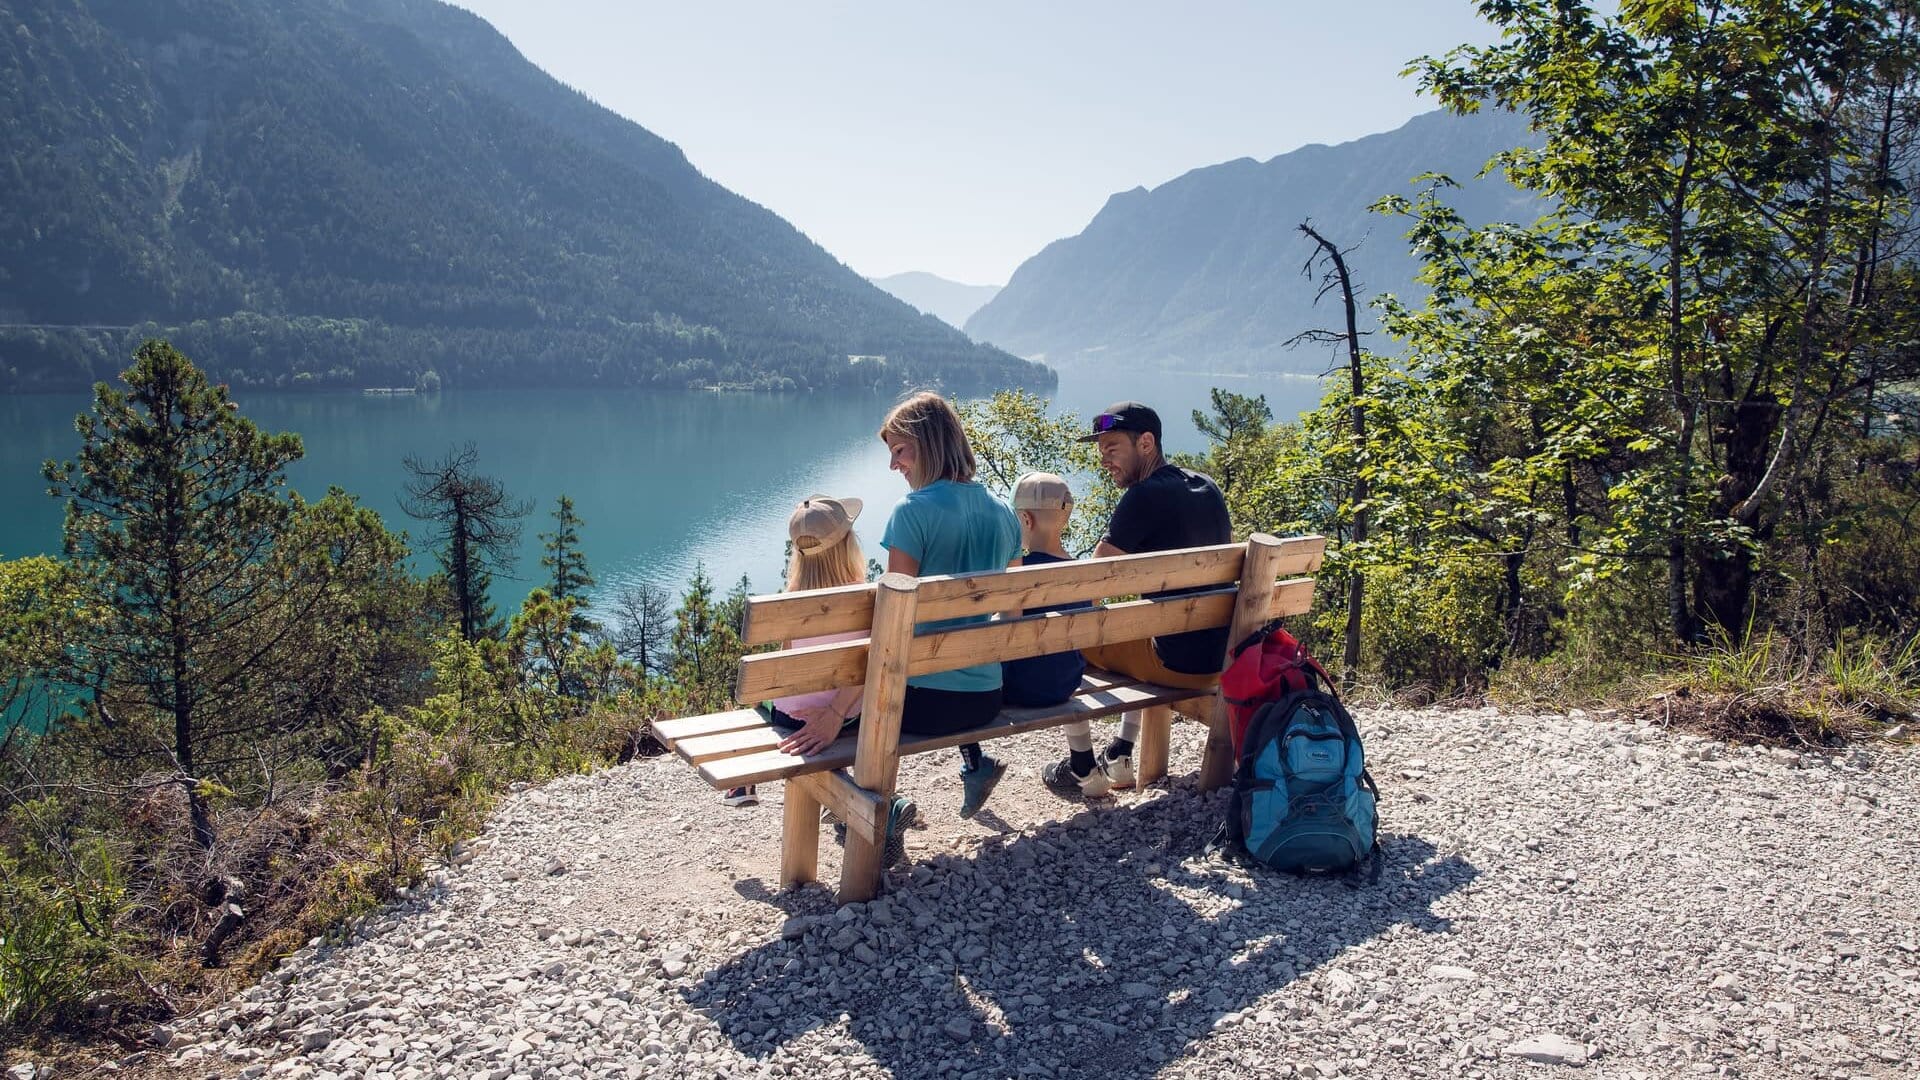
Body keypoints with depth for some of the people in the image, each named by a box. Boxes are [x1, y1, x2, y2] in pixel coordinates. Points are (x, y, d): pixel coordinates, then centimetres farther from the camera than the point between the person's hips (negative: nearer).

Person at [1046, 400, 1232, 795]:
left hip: (1177, 663, -8)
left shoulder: (1145, 497, -16)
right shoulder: (1207, 488, 9)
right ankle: (1120, 757, 37)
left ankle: (1083, 770, 14)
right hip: (1222, 657, 8)